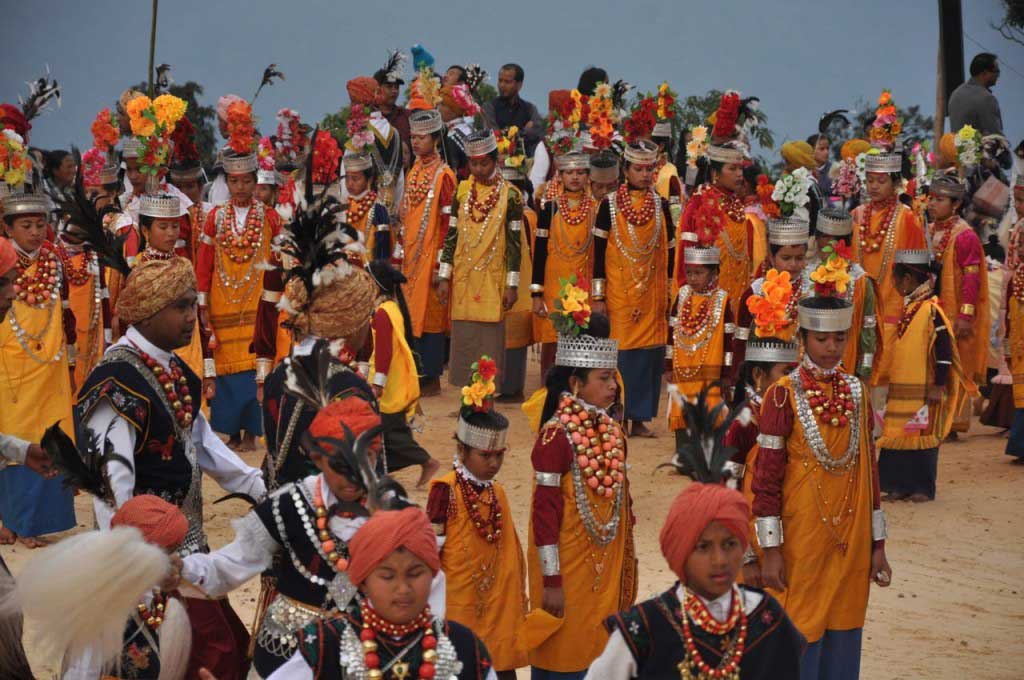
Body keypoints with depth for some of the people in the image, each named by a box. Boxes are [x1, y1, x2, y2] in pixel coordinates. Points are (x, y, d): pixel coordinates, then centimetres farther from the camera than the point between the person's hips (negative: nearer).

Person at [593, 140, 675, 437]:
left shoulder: (660, 206, 7)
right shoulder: (610, 204, -1)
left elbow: (669, 251, 12)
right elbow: (599, 252, -1)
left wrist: (671, 292, 10)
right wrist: (598, 296, -4)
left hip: (652, 293, 3)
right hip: (619, 293, -3)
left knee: (650, 354, 2)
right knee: (620, 352, -4)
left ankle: (639, 418, 11)